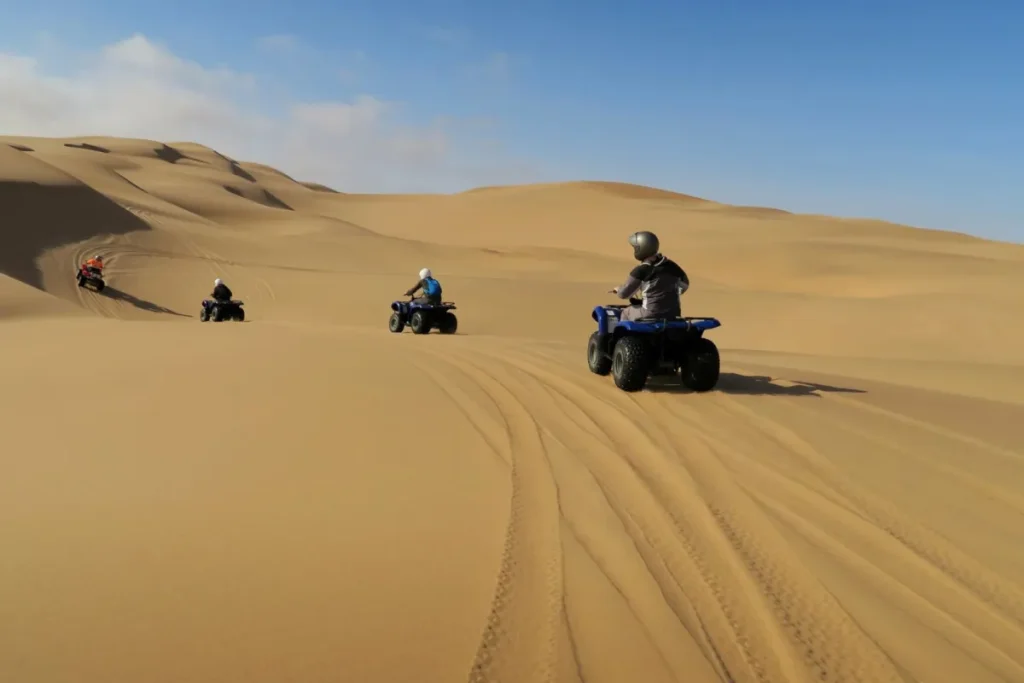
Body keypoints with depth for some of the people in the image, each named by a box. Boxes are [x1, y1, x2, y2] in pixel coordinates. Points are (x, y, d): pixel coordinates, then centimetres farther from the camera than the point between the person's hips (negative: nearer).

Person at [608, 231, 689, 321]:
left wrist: (618, 289, 12)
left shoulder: (641, 271, -15)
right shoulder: (671, 266, 2)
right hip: (673, 315, 5)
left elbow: (623, 294, -11)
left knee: (626, 313, 25)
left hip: (651, 315, -5)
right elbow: (684, 284, 18)